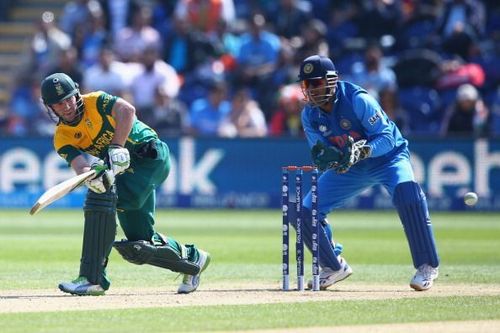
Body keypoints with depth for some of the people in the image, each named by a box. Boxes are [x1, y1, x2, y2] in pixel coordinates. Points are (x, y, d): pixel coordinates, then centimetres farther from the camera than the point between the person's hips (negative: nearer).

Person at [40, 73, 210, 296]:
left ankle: (92, 278, -26)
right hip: (122, 173, 7)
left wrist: (116, 148, -37)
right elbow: (78, 164, -17)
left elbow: (127, 110, -27)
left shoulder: (95, 102, -8)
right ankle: (192, 259, 32)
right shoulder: (62, 138, 1)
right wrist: (91, 175, -40)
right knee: (140, 246, 2)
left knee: (102, 198, -27)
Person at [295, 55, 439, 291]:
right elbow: (322, 158, -10)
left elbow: (387, 138, -28)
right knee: (305, 211, -5)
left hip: (388, 157, -6)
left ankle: (427, 266, -27)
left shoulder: (357, 100, -26)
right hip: (349, 167, 6)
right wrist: (323, 158, -34)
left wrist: (360, 151, -46)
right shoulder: (309, 114, -9)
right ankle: (334, 267, 18)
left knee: (407, 191, -37)